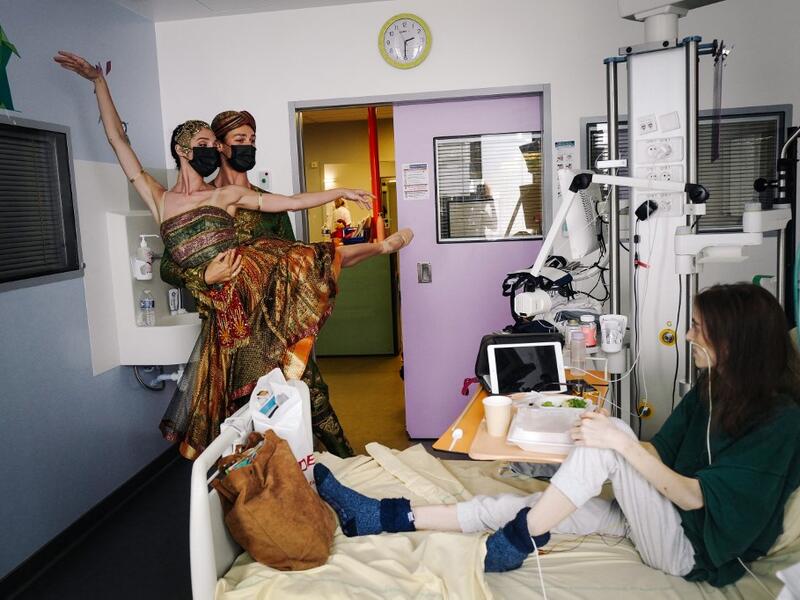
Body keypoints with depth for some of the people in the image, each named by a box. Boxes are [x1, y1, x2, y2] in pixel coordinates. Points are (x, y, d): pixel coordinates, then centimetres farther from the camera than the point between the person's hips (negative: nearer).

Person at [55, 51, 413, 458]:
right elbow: (118, 140, 12)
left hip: (250, 276, 1)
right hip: (223, 301, 0)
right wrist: (98, 81, 14)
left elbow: (292, 202, 11)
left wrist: (339, 191, 5)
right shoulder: (158, 200, 11)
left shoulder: (229, 194, 13)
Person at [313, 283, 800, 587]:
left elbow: (695, 496, -21)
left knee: (610, 443, -29)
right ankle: (380, 516, -6)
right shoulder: (711, 390, 6)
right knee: (515, 506, -8)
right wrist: (609, 436, -8)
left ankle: (508, 547, -16)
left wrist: (621, 443, -27)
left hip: (694, 550, -7)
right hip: (659, 518, 7)